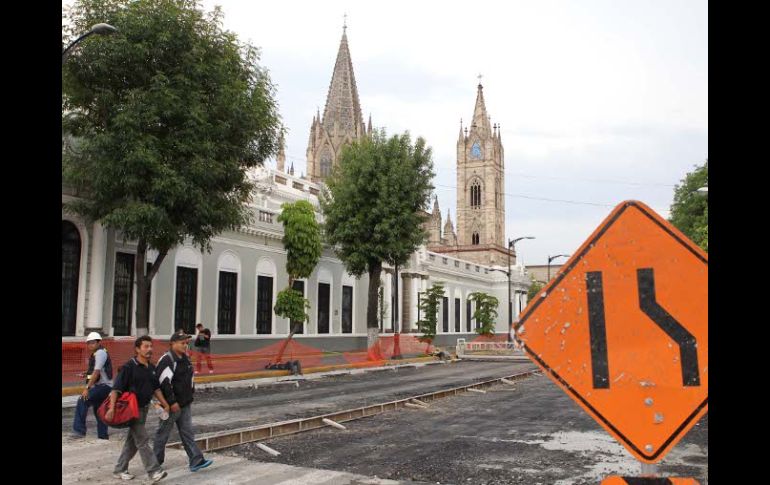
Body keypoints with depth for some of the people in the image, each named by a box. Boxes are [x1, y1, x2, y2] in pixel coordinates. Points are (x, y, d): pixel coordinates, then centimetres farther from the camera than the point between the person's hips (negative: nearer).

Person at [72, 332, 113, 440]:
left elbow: (97, 372, -21)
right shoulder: (96, 354, 21)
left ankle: (79, 430, -26)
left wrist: (87, 387, -25)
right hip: (102, 387, 11)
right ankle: (103, 435, 23)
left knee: (82, 401, -22)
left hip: (103, 386, -11)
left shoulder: (100, 353, -11)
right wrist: (87, 374, 11)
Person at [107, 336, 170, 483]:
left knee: (133, 441, 15)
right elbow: (116, 388, -18)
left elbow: (156, 389, 16)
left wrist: (165, 404, 10)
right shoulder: (128, 367, -14)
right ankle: (154, 471, -8)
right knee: (142, 440, -8)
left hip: (144, 408, 8)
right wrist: (111, 408, -27)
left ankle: (119, 470, 28)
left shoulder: (151, 368, 8)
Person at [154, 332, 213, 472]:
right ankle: (156, 462, 21)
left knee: (187, 432, 6)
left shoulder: (185, 359, 12)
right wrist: (172, 402, -23)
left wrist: (189, 396, 19)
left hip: (185, 403, 8)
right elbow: (164, 382, -24)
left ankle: (196, 461, 4)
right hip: (171, 405, -8)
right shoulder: (167, 360, -17)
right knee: (163, 433, 6)